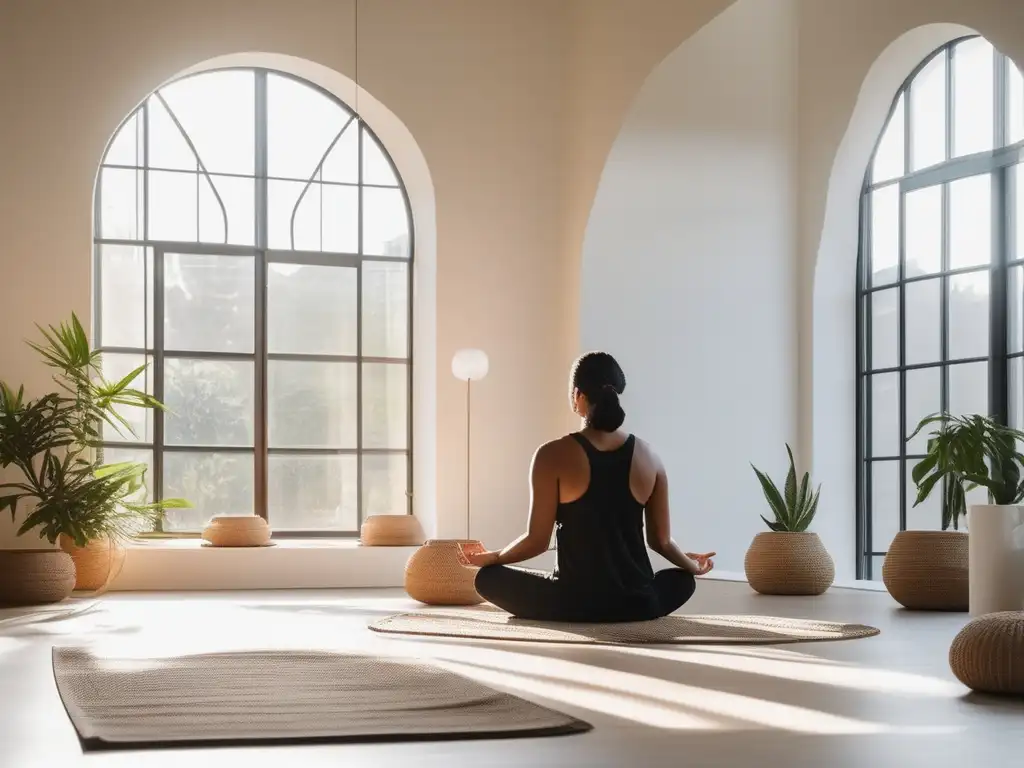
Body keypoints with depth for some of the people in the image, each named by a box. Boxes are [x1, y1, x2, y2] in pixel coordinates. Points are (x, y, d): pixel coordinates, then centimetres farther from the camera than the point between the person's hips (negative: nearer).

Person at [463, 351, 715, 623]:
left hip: (574, 603, -3)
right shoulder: (648, 457, 1)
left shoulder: (553, 456, -10)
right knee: (684, 580, 36)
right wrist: (693, 565, 29)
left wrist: (490, 557, 13)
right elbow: (661, 541, 7)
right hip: (636, 602, 4)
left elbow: (537, 540, -7)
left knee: (488, 576, 20)